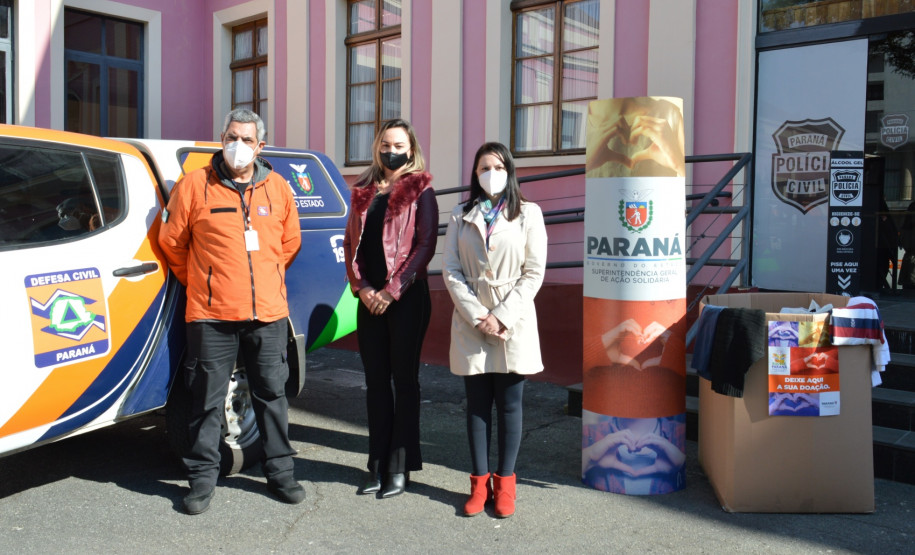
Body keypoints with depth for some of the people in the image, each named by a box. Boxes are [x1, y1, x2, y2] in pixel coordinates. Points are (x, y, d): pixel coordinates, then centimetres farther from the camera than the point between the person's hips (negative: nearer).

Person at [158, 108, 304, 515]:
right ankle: (202, 478, 18)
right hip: (211, 314, -2)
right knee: (208, 399, 4)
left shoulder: (277, 188, 8)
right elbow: (171, 241, 8)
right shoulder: (194, 185, 0)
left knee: (272, 394, 10)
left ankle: (280, 472, 23)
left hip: (268, 313, 3)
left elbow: (290, 243, 20)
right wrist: (199, 282, 14)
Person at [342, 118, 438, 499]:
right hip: (369, 299, 5)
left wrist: (393, 290, -13)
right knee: (376, 381, 8)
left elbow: (425, 244, -8)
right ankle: (377, 465, 17)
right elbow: (350, 243, 11)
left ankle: (400, 467, 9)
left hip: (406, 299, -5)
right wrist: (361, 286, -4)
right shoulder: (364, 192, 14)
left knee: (404, 380, 2)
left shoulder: (420, 190, 0)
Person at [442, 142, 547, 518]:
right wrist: (479, 316, -10)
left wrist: (502, 316, -11)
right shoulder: (461, 216, 8)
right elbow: (450, 270, 1)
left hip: (513, 323, -1)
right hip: (471, 323, 2)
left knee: (509, 405, 4)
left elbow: (534, 273, -2)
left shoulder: (528, 214, 3)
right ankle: (480, 483, 16)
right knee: (477, 404, 7)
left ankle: (505, 483, 15)